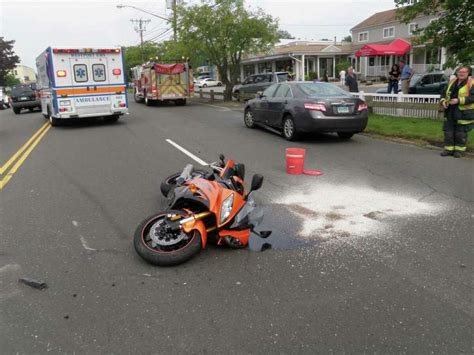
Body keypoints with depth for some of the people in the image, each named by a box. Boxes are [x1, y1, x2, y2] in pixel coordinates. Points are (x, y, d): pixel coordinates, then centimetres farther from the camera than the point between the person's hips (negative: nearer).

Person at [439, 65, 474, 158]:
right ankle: (449, 148, 18)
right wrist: (443, 101, 0)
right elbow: (445, 93, 20)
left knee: (461, 133, 2)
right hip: (450, 111, 6)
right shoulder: (452, 82, 13)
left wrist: (459, 100, -24)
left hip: (464, 113, -5)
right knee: (448, 131, 8)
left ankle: (459, 150, 15)